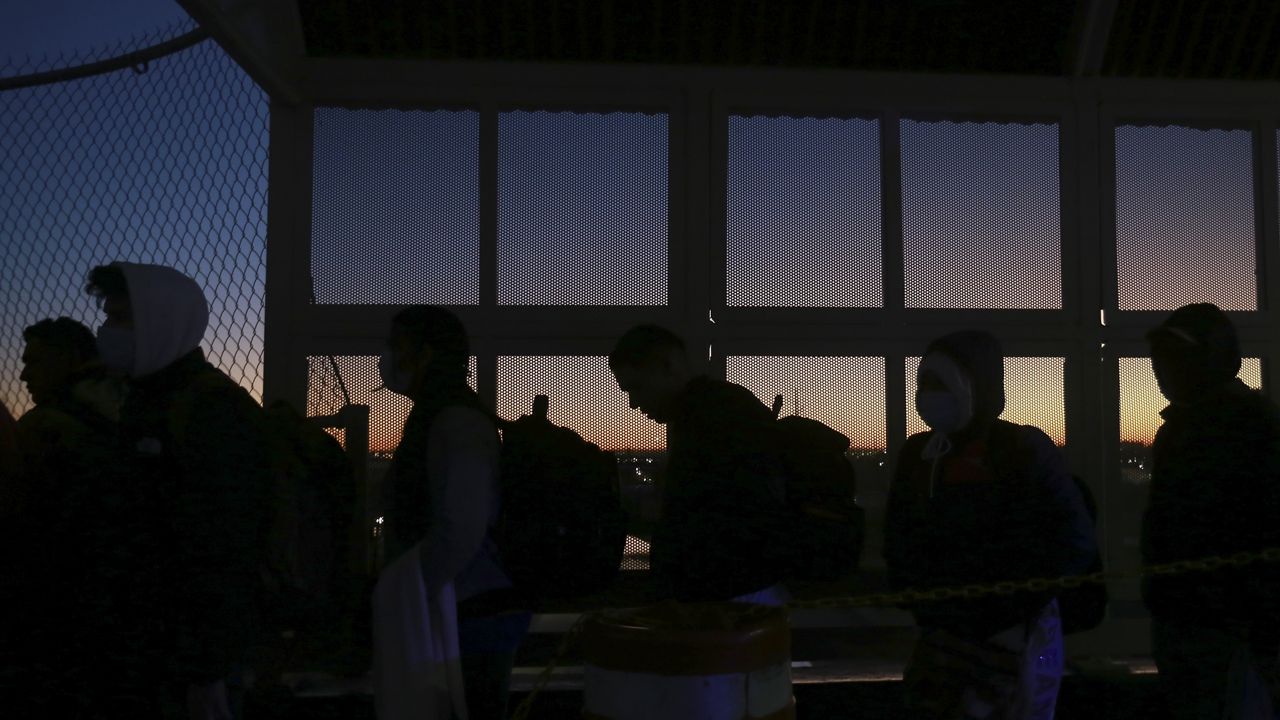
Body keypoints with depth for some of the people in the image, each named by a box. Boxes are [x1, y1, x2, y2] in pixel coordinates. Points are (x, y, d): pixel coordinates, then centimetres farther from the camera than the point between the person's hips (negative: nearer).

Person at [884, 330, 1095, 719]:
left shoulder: (1024, 450, -10)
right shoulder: (916, 454, 4)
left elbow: (1075, 541, -11)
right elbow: (899, 538, 16)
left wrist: (1016, 614, -13)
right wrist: (918, 605, 5)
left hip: (1013, 640, -5)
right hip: (941, 639, 5)